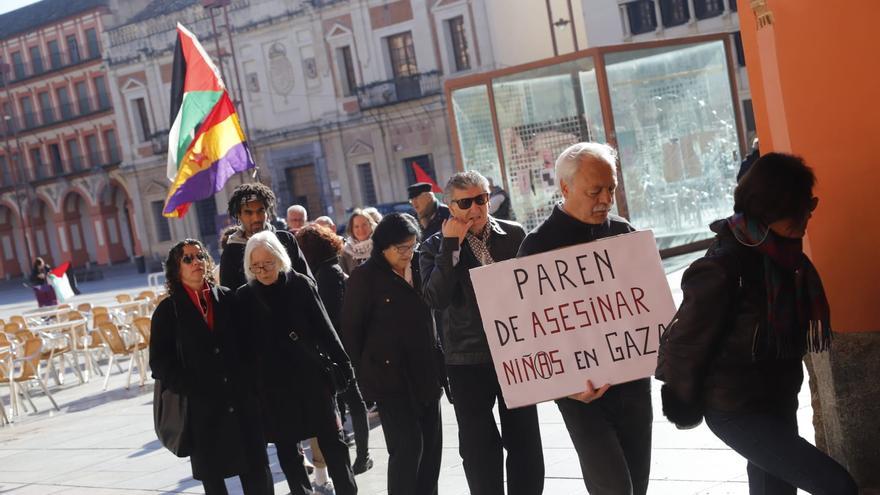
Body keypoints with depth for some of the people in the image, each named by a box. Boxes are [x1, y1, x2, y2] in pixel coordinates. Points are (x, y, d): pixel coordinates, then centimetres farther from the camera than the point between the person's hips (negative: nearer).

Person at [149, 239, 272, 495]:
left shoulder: (227, 298, 7)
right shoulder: (168, 310, 2)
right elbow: (160, 362, -2)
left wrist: (249, 380, -2)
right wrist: (188, 388, -13)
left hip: (242, 400, 2)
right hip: (200, 407, -2)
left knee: (257, 473, 5)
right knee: (211, 474, 7)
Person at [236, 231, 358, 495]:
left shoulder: (301, 285, -4)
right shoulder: (245, 297, -2)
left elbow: (324, 328, -3)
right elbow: (243, 344, 0)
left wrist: (343, 364, -3)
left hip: (312, 375, -1)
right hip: (273, 384, 1)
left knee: (332, 440, 6)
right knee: (286, 446, 11)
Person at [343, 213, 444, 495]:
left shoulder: (418, 270, 7)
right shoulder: (366, 277, -8)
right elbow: (352, 329, -4)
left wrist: (439, 361, 13)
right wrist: (363, 374, -2)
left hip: (426, 374, 6)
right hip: (390, 376, -6)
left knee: (431, 445, 9)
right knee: (408, 446, -8)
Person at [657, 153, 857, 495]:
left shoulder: (784, 253, 0)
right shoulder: (723, 268, -24)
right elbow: (687, 342, -17)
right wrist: (686, 410, -5)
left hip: (779, 402, 8)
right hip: (736, 411, -8)